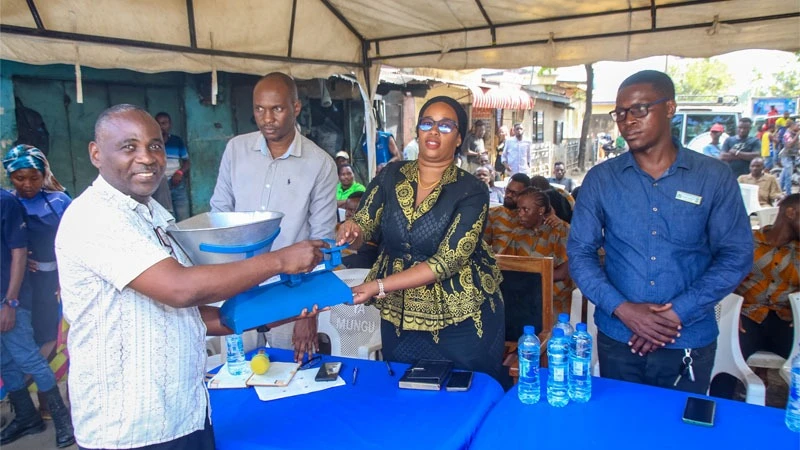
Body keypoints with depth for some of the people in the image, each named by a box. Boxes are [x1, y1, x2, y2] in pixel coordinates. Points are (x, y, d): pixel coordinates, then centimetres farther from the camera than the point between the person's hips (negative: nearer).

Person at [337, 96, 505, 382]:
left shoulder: (471, 192, -14)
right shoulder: (390, 176, -1)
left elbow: (446, 262, -22)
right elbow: (363, 225, -1)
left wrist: (379, 287, -28)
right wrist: (353, 230, -26)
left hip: (463, 321, -3)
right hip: (399, 316, 3)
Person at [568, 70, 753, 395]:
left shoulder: (714, 177, -2)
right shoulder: (600, 179, -1)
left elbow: (737, 255, -4)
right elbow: (579, 252, -2)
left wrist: (677, 312, -14)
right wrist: (621, 308, -15)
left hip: (689, 342, 0)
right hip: (617, 340, 1)